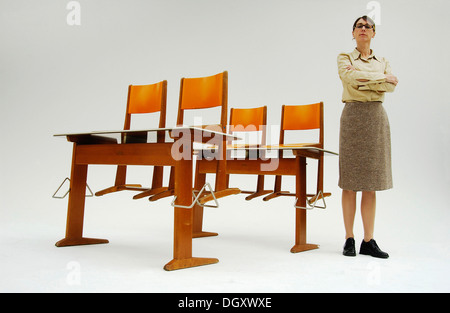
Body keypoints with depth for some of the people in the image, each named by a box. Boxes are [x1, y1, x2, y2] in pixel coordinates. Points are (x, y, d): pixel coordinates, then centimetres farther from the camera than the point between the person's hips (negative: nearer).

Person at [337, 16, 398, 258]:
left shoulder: (382, 62, 17)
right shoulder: (345, 58, 8)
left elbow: (392, 86, -1)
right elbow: (349, 77, -13)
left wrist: (363, 81, -10)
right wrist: (382, 79, -5)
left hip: (376, 118, 3)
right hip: (353, 116, -3)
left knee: (371, 184, 2)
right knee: (350, 183, -3)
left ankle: (368, 241, 7)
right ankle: (349, 239, 4)